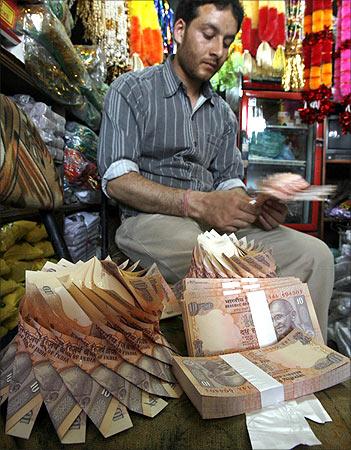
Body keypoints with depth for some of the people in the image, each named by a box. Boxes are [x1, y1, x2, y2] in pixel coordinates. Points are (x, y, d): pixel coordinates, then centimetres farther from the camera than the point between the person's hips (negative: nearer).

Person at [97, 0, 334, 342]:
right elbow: (116, 179, -9)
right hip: (149, 221, -5)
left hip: (215, 223, 6)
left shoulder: (223, 113, 21)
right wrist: (197, 204, -23)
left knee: (314, 254, -12)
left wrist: (255, 209, -8)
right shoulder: (132, 90, 4)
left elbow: (229, 182, 17)